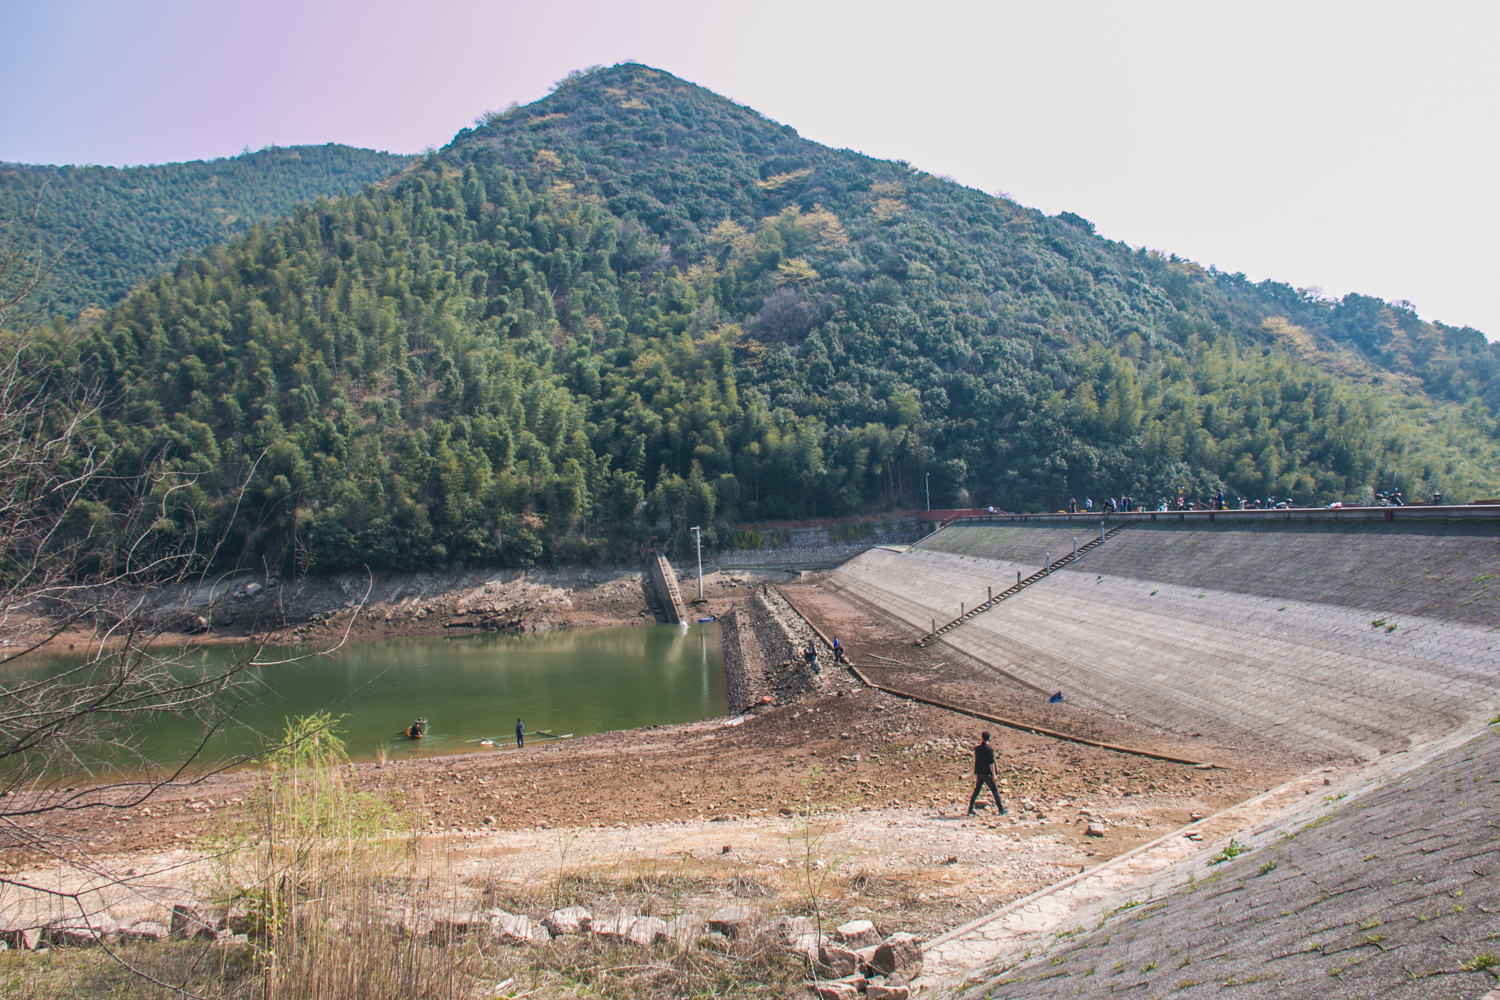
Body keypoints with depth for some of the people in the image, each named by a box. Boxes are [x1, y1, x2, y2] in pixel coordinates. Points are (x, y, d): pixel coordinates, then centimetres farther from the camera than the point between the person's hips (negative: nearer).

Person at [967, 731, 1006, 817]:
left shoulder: (977, 749, 3)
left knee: (975, 792, 10)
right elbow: (991, 763, -15)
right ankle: (1001, 810, 10)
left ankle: (970, 810, 7)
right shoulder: (989, 749, -13)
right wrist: (994, 774, -13)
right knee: (995, 792, 7)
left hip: (979, 774, 4)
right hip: (987, 774, -4)